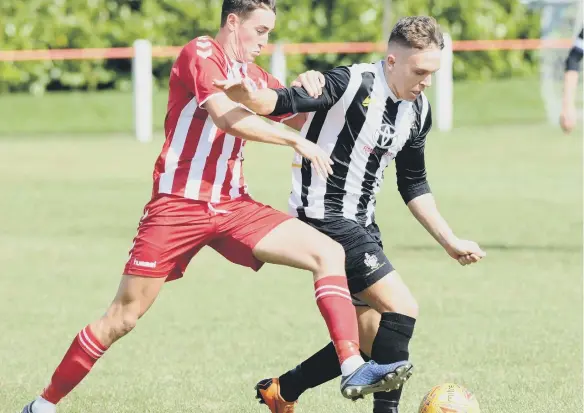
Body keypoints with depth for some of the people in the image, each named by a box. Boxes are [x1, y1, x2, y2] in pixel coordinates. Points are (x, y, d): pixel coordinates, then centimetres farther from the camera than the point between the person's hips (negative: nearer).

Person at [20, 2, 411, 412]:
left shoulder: (253, 74, 13)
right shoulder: (201, 54, -9)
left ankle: (353, 367, -19)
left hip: (232, 206, 7)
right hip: (178, 205, -7)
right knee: (123, 317, -2)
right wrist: (296, 141, -21)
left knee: (329, 253, -11)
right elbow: (226, 117, -24)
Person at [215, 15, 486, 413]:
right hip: (325, 218, -9)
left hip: (361, 224, 9)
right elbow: (286, 101, -26)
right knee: (402, 309, -17)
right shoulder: (354, 83, -17)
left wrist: (450, 241, 18)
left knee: (372, 340, 10)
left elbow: (413, 185, 18)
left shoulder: (418, 111, 7)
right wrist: (251, 96, -48)